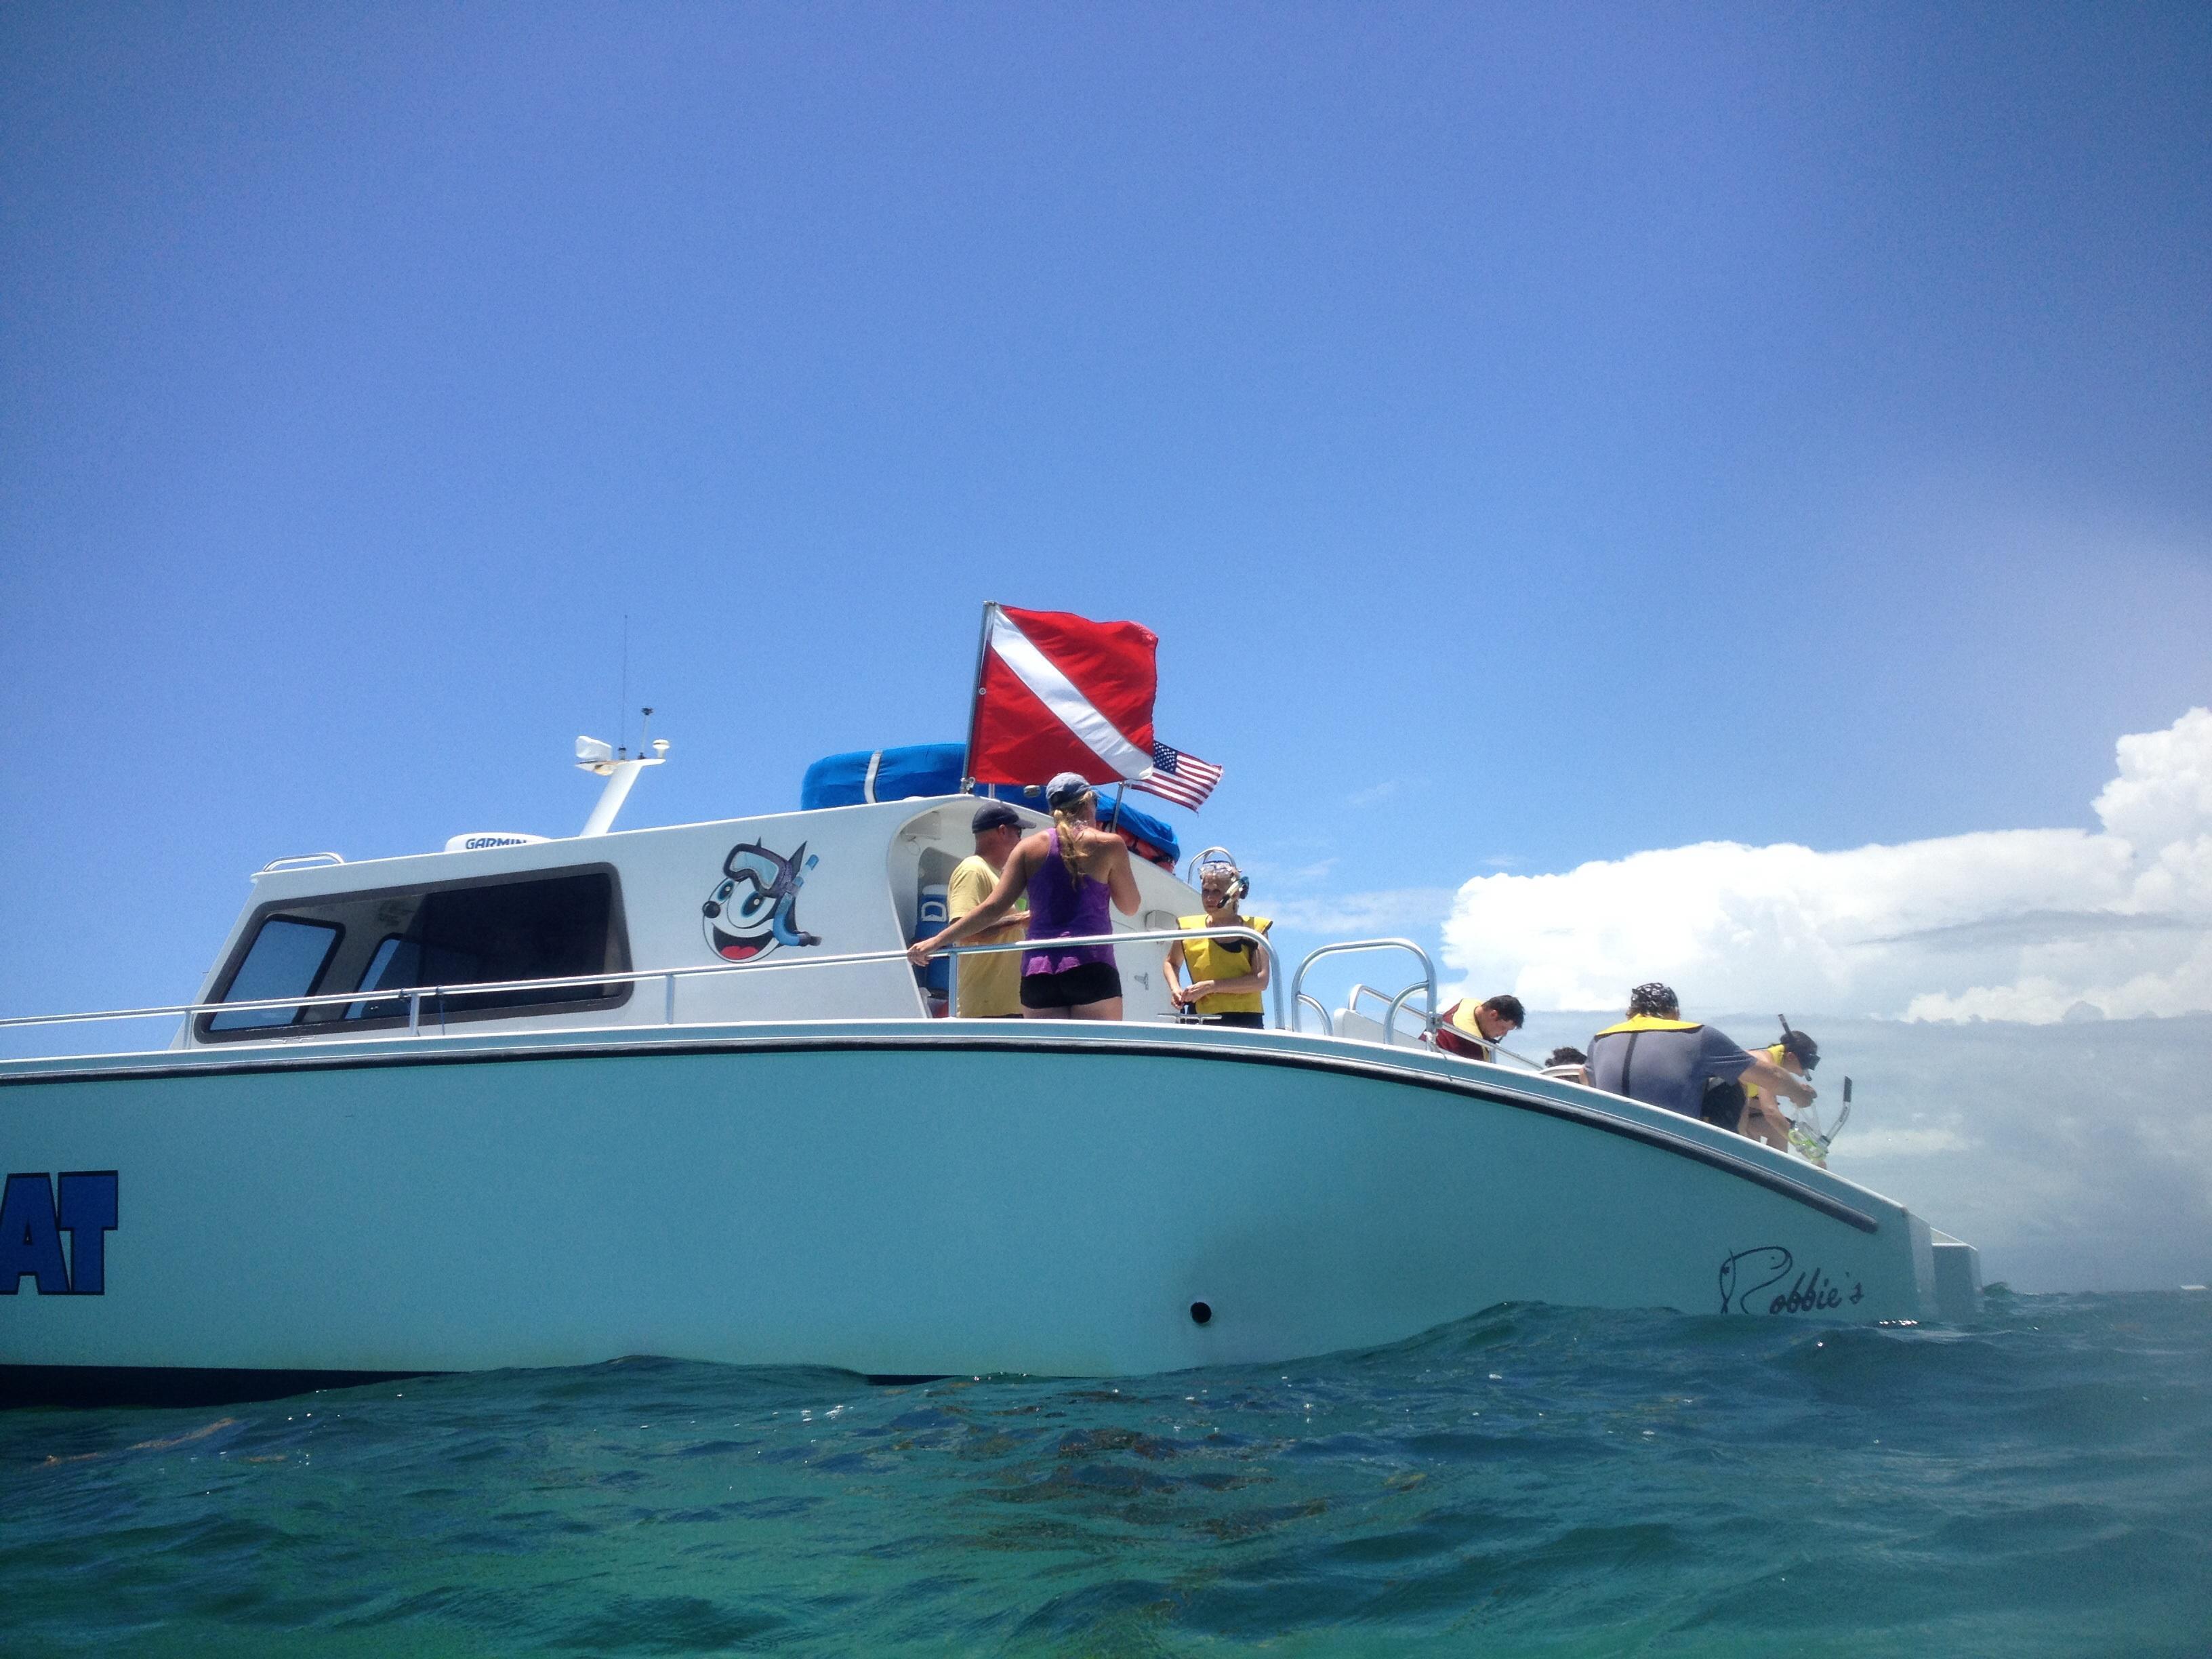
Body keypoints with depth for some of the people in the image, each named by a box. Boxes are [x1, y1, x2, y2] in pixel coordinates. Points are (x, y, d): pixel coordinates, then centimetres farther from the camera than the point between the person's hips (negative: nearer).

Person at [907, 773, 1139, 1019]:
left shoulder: (1029, 847, 9)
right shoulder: (1109, 844, 2)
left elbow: (994, 908, 3)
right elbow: (1130, 907, 13)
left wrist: (937, 941, 8)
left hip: (1038, 971, 3)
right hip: (1090, 968, -3)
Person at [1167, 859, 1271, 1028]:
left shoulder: (1253, 928, 5)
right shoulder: (1189, 928, 11)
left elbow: (1261, 980, -7)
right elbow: (1172, 963, 31)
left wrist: (1210, 986, -12)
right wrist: (1175, 989, 9)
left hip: (1245, 1022, -1)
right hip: (1202, 1021, 1)